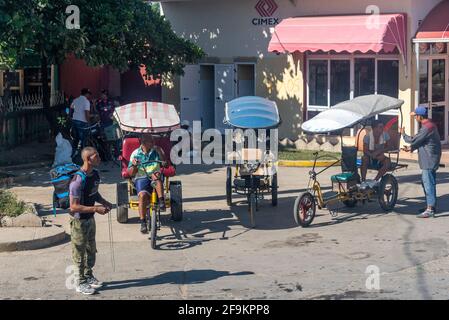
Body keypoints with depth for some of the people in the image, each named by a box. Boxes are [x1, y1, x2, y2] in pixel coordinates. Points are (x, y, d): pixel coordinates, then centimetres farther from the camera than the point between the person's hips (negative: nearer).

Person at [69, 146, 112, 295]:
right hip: (79, 220, -8)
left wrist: (104, 202, -1)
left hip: (90, 218, 8)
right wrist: (95, 208, -29)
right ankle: (81, 283, 18)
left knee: (91, 249, 21)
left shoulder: (95, 174, -2)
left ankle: (89, 276, 38)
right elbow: (74, 206, -28)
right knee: (80, 252, 6)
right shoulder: (78, 180, -29)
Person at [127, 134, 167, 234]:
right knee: (143, 195, -30)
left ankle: (161, 201, -39)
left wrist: (159, 151, -31)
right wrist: (134, 165, -17)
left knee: (156, 174, -37)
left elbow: (164, 160, -11)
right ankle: (143, 222, -27)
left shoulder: (156, 151, 7)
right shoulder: (136, 153, 5)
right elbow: (131, 173, 5)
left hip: (155, 178, 1)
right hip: (141, 178, 0)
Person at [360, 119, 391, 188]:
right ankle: (363, 181, -30)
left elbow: (387, 148, -3)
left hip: (379, 160, 2)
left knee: (388, 161, -30)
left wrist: (378, 152, -22)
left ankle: (375, 181, -28)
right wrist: (376, 156, -30)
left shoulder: (385, 135, -7)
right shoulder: (367, 136, -13)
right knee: (364, 158, -35)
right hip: (370, 159, -2)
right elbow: (365, 151, -16)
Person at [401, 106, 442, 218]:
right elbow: (420, 141, 20)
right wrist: (411, 148, 9)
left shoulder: (427, 128, -20)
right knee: (427, 183, 18)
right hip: (429, 160, 10)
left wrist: (403, 134, 0)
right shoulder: (430, 124, 14)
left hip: (429, 160, -10)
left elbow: (413, 140, -17)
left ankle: (430, 210, -10)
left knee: (428, 183, -9)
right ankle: (431, 205, 26)